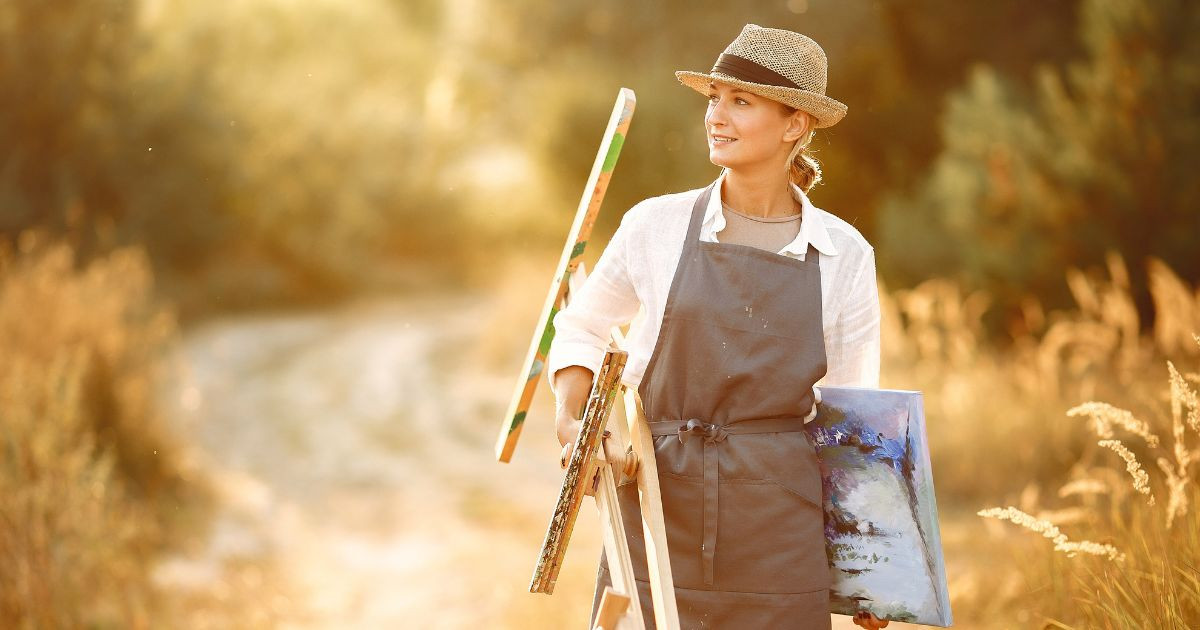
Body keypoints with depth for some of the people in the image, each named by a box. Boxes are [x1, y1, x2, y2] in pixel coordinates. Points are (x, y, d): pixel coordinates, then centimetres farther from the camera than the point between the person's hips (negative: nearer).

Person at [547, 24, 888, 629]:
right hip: (660, 508, 0)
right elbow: (580, 327, 17)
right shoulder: (658, 226, 1)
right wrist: (569, 418, -1)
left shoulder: (844, 255, 2)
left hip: (779, 519, 0)